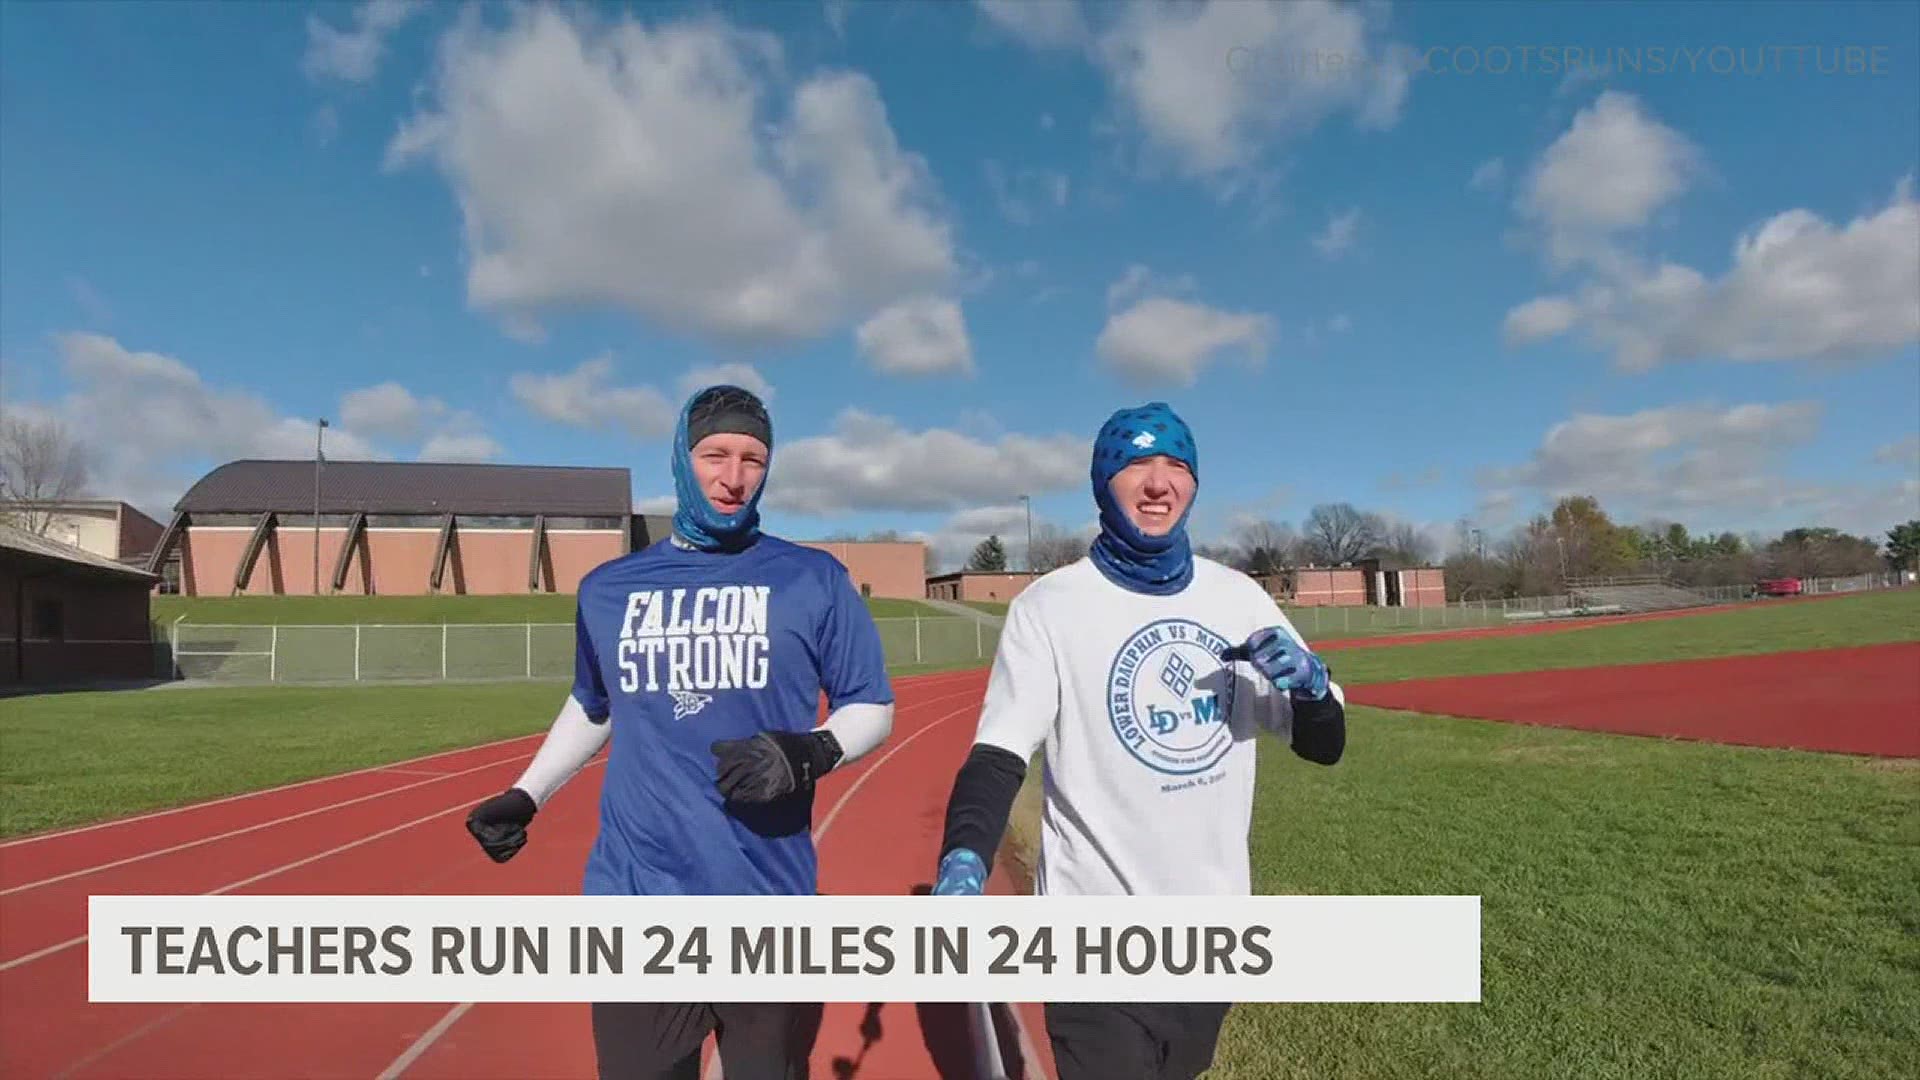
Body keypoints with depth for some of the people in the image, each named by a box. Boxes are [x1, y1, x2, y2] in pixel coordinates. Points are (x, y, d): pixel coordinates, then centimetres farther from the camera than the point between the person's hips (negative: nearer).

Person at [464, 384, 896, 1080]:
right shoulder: (607, 588, 8)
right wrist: (524, 796, 17)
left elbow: (871, 708, 1)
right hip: (634, 906, 2)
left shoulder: (814, 581, -2)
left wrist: (813, 751, -17)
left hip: (765, 908, -2)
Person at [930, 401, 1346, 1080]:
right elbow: (999, 754, -14)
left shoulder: (1239, 598, 3)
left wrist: (1311, 682, -14)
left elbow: (1323, 744, 8)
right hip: (1099, 938, -4)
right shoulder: (1049, 605, -10)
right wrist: (963, 859, -32)